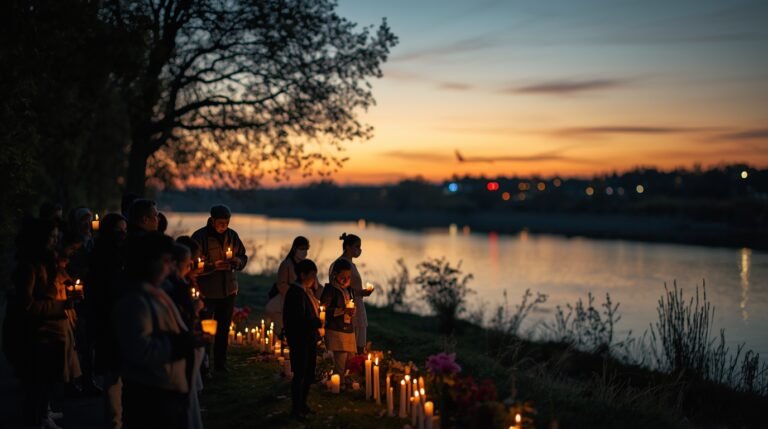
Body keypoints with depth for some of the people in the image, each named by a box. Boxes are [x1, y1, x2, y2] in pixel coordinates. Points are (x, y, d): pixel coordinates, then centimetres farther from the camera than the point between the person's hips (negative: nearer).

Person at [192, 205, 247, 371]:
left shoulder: (232, 235, 3)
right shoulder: (200, 236, -12)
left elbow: (243, 257, 12)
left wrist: (237, 261, -11)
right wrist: (213, 265, -26)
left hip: (228, 290, 5)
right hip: (207, 292, -5)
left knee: (224, 328, 14)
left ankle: (220, 363, 27)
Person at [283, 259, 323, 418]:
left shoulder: (307, 290, 9)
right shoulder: (295, 293, -20)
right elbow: (299, 320, -24)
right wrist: (318, 322, -19)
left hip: (310, 339, 9)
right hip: (300, 340, -9)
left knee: (309, 374, 16)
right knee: (300, 374, 1)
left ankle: (302, 404, 30)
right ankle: (296, 408, 13)